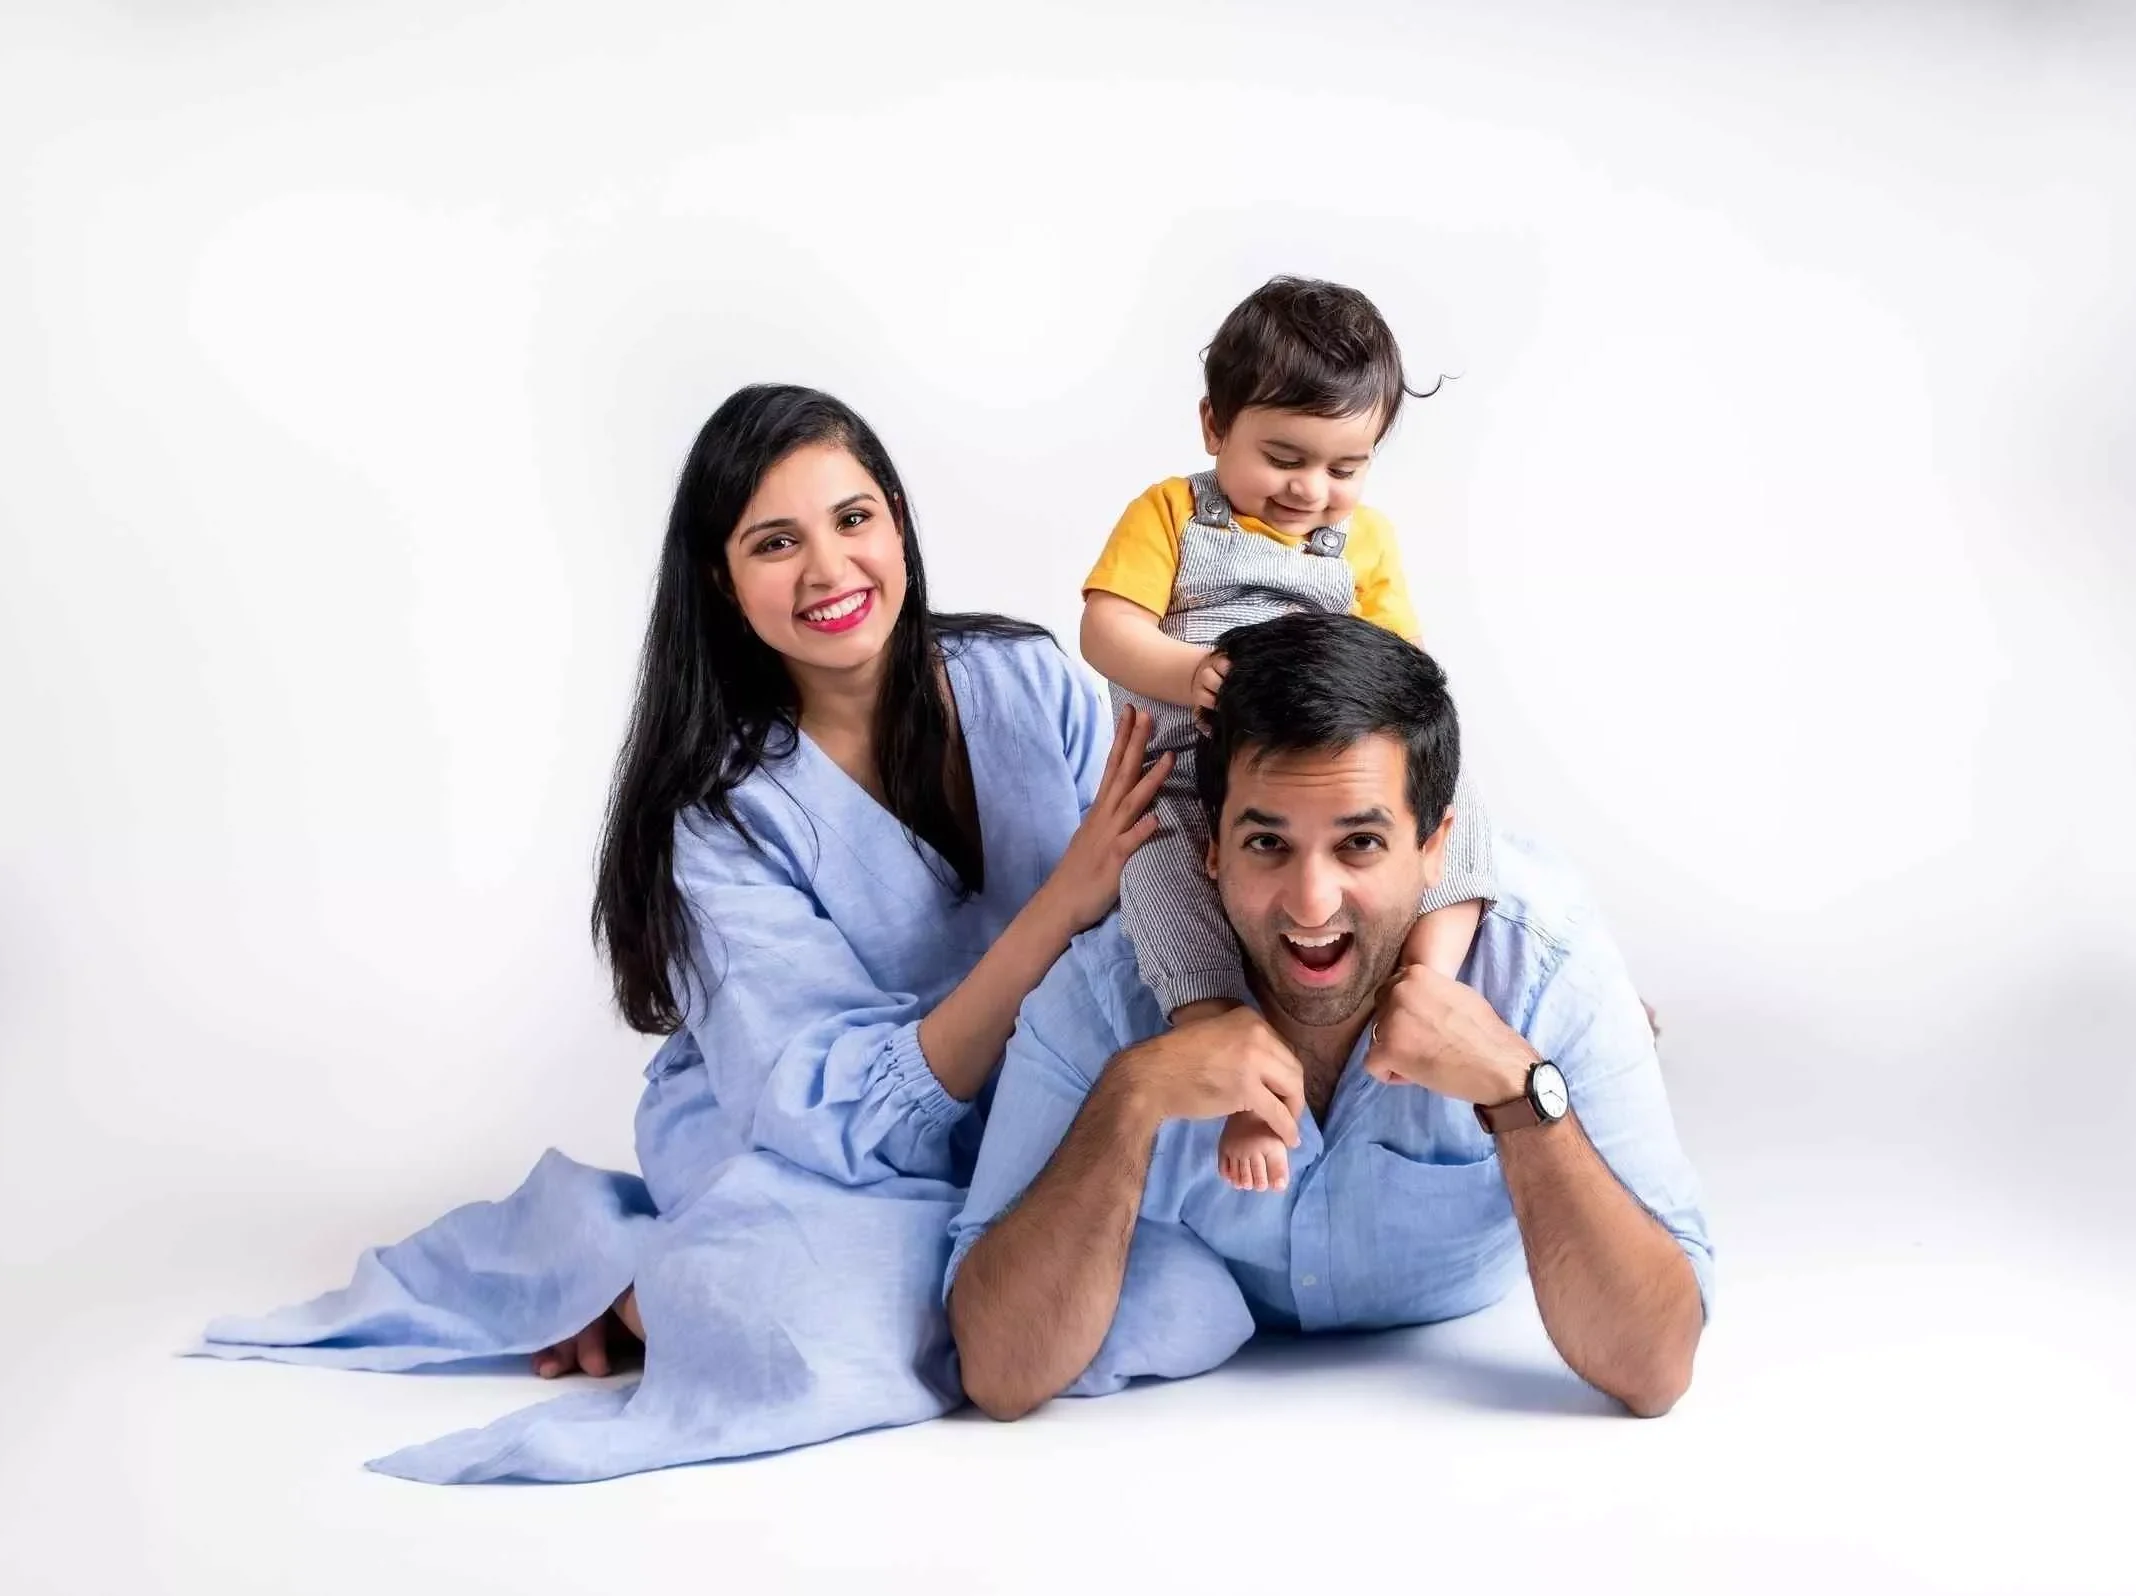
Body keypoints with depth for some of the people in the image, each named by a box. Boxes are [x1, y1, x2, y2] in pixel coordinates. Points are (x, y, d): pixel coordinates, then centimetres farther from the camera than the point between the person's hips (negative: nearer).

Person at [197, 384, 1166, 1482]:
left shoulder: (1031, 684, -6)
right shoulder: (723, 808, -14)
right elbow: (862, 1116, -22)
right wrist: (1063, 902, -30)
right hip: (809, 1165, -5)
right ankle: (636, 1281, -1)